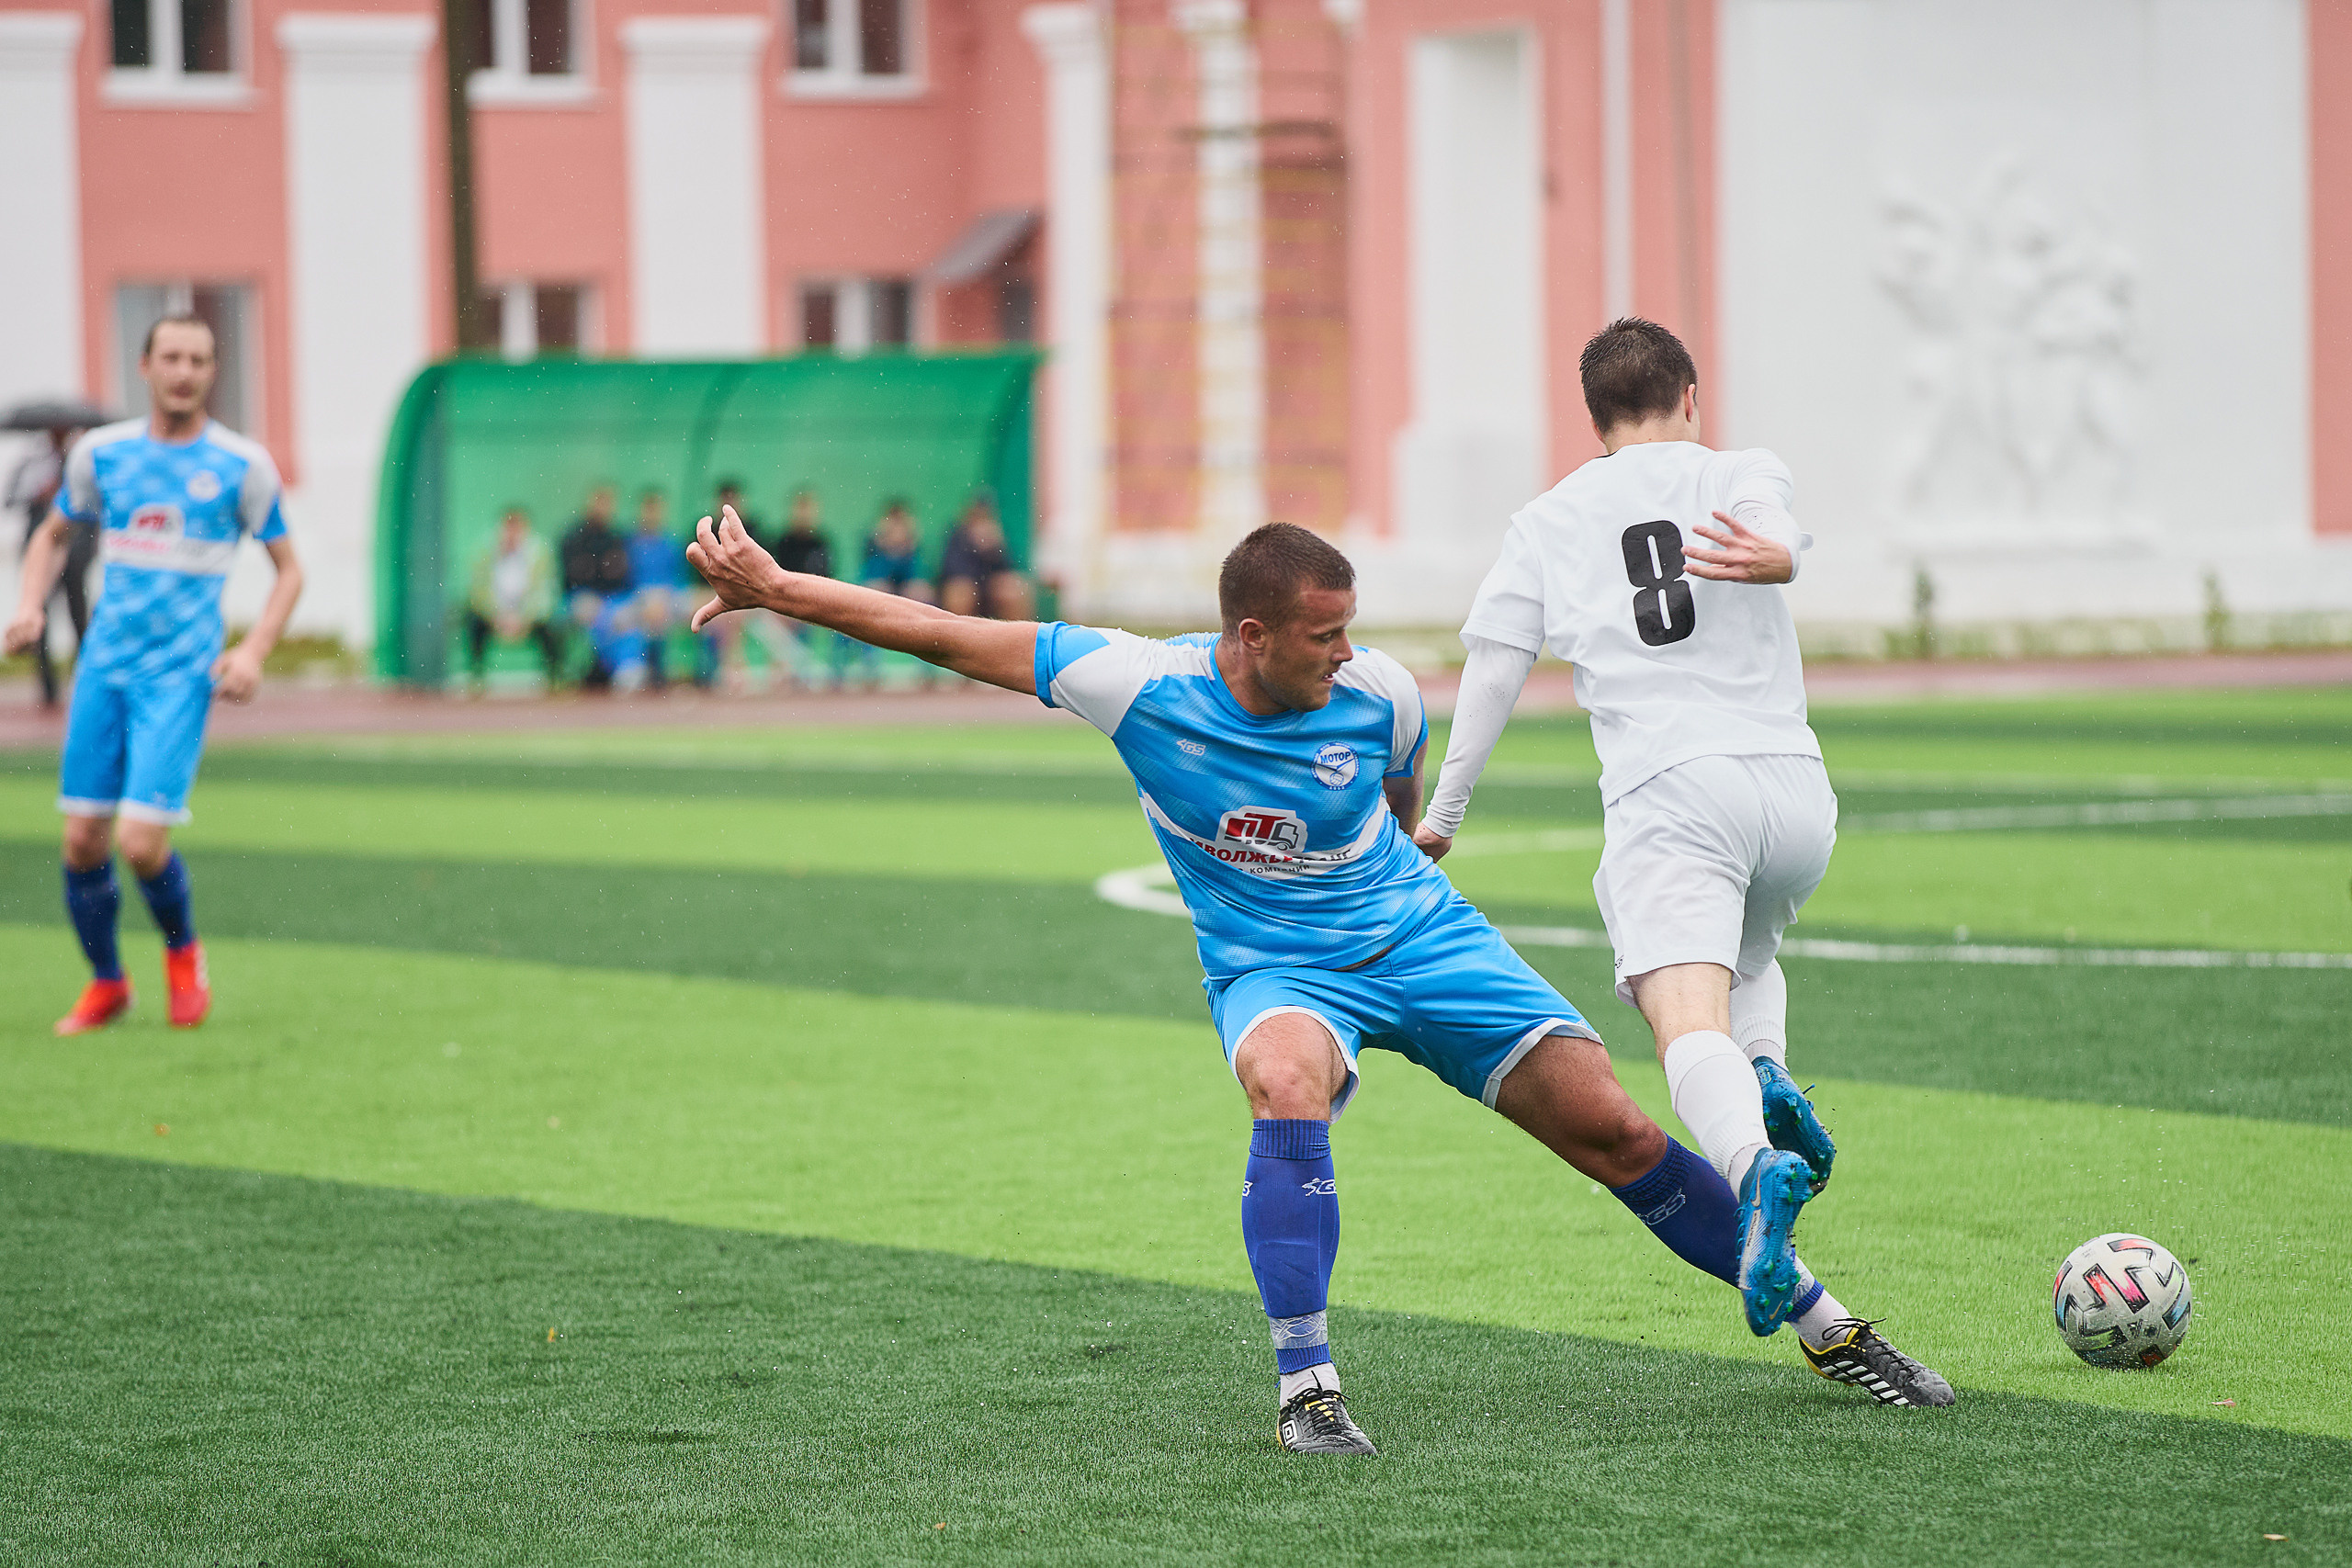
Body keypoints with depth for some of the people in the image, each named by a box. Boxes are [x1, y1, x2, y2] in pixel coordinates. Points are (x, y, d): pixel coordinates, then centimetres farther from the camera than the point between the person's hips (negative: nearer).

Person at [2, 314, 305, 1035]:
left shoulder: (243, 464, -3)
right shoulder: (102, 452, 6)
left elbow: (288, 570, 5)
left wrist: (254, 650, -11)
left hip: (181, 673, -3)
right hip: (104, 668, 3)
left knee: (142, 840, -15)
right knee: (83, 838, 1)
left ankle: (183, 951, 16)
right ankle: (106, 984, 22)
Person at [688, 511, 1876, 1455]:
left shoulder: (1379, 695, -14)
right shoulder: (1142, 686, -20)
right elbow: (943, 636, -16)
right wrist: (776, 588, -16)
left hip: (1417, 936, 2)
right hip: (1272, 966, -2)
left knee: (1610, 1128, -6)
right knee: (1288, 1084, -38)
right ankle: (1305, 1387, -32)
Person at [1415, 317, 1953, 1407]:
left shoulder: (1546, 522, 20)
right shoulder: (1740, 471, 17)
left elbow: (1493, 670, 13)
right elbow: (1769, 516, -7)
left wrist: (1442, 816, 22)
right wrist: (1772, 556, -32)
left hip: (1666, 788, -2)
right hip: (1793, 785, 2)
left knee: (1687, 1020, -22)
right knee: (1749, 957, 33)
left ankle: (1756, 1166, -53)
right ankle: (1767, 1079, 1)